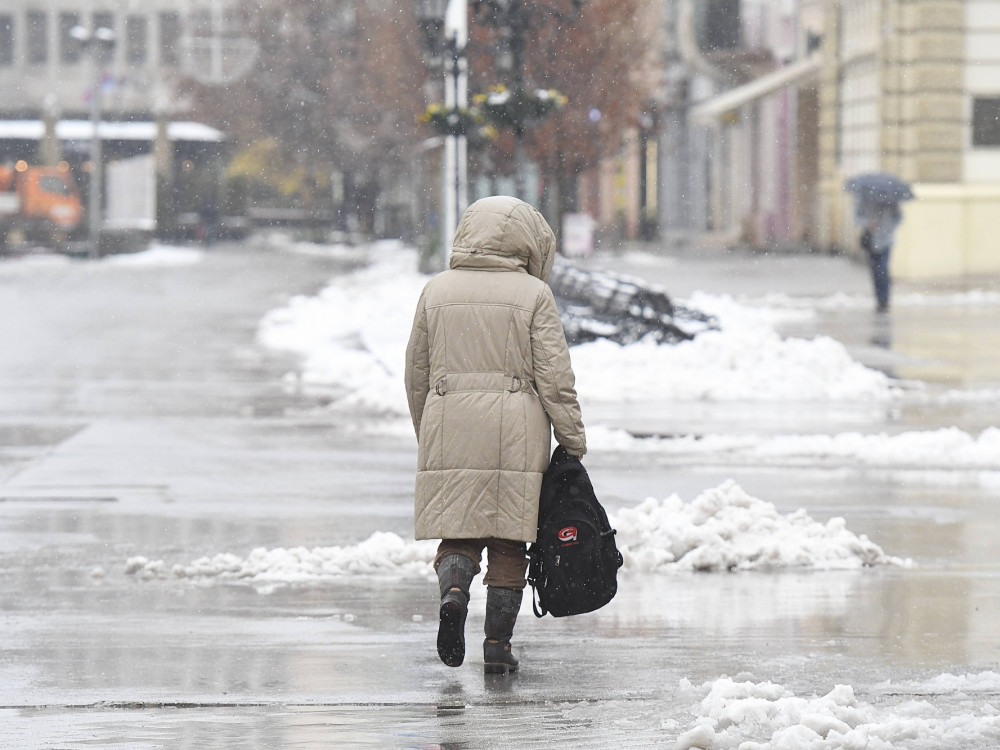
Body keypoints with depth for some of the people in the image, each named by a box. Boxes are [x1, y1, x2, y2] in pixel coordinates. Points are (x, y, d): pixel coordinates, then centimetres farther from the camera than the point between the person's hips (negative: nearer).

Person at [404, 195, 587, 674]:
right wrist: (574, 443, 2)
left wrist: (426, 437, 25)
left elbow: (416, 374, 13)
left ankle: (453, 589, -21)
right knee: (508, 543, 6)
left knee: (457, 532, 9)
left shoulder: (437, 291, 7)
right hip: (516, 433, -2)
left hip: (448, 432, 2)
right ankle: (497, 644, 5)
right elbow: (555, 378, -5)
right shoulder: (533, 294, -2)